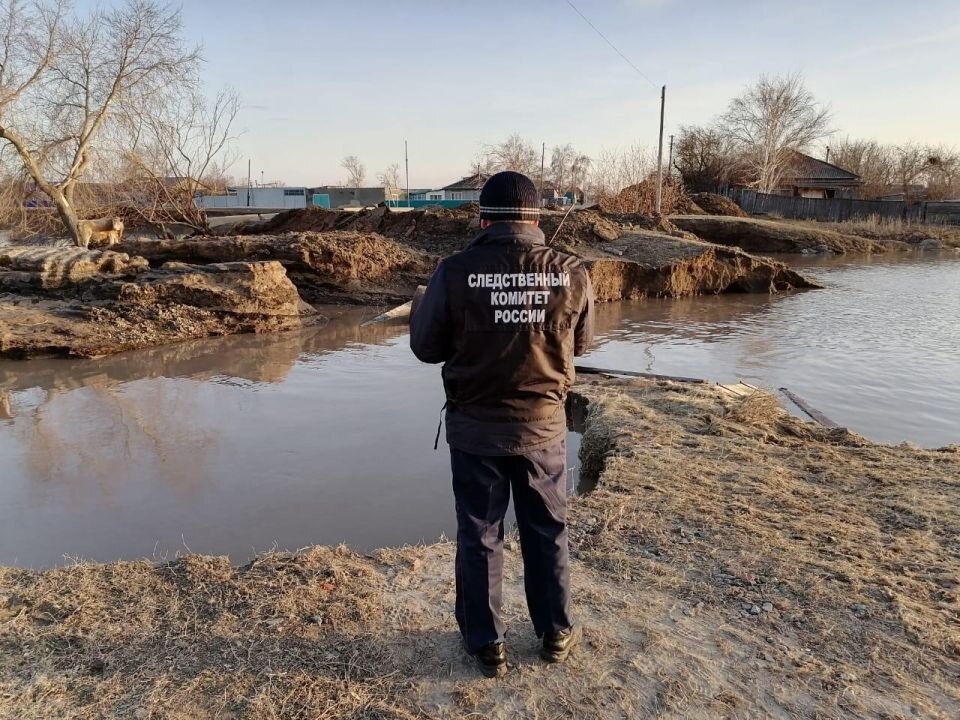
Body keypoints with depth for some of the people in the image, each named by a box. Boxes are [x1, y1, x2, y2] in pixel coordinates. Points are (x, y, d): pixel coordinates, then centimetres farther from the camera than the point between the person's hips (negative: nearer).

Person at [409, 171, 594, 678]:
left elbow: (426, 347, -4)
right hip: (543, 426, 2)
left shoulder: (456, 272, -15)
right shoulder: (571, 274, -9)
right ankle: (555, 633, 36)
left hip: (474, 428, -1)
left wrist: (420, 309, 15)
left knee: (479, 536, 15)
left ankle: (486, 645, 29)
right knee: (547, 532, 20)